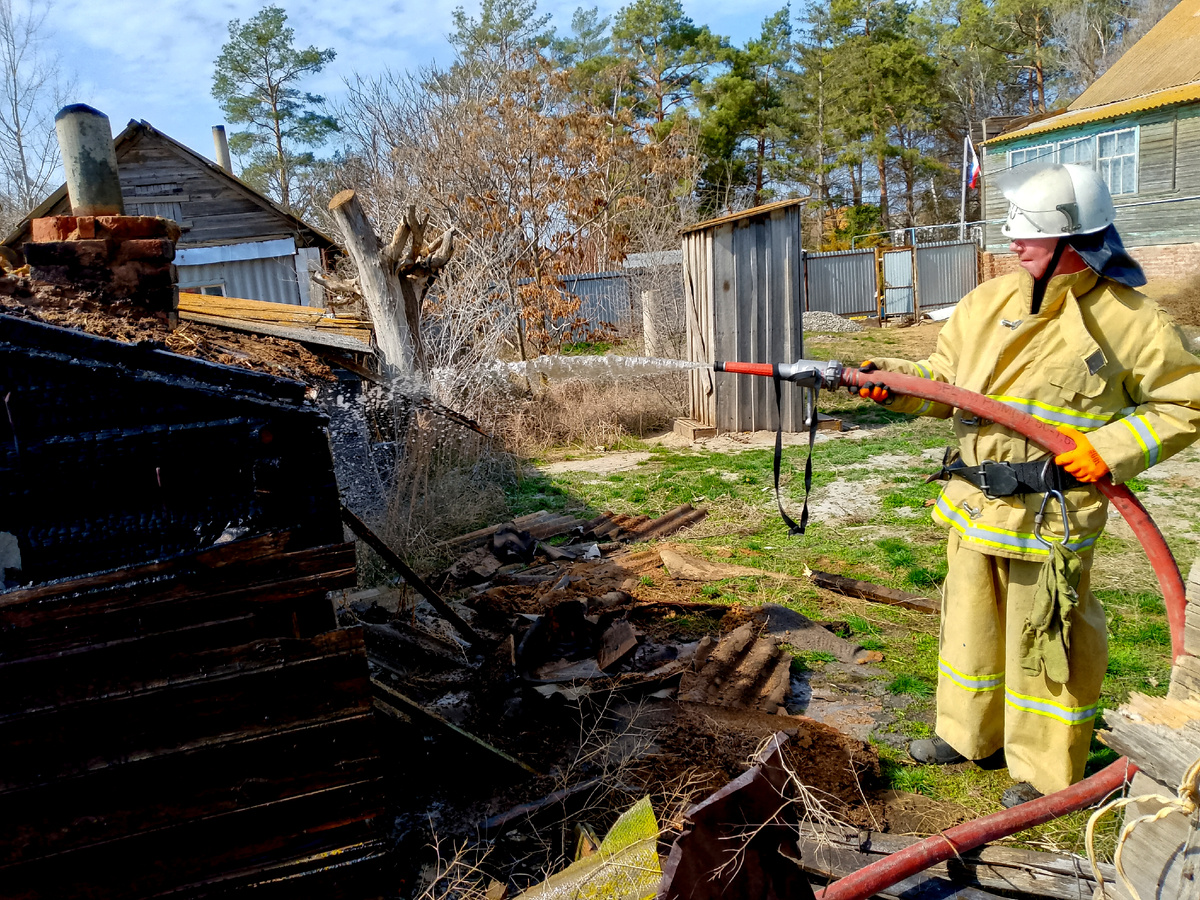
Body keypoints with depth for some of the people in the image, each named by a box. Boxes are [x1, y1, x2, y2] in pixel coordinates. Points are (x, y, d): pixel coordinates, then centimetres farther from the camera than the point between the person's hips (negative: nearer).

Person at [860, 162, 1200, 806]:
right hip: (973, 506, 5)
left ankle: (1046, 770, 27)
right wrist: (891, 383, -9)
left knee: (1045, 640, 6)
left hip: (1052, 515, -5)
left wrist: (1113, 449, -15)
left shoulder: (1128, 319, -8)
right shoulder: (988, 301, 4)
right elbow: (944, 381, 8)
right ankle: (970, 735, 39)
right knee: (969, 623, 18)